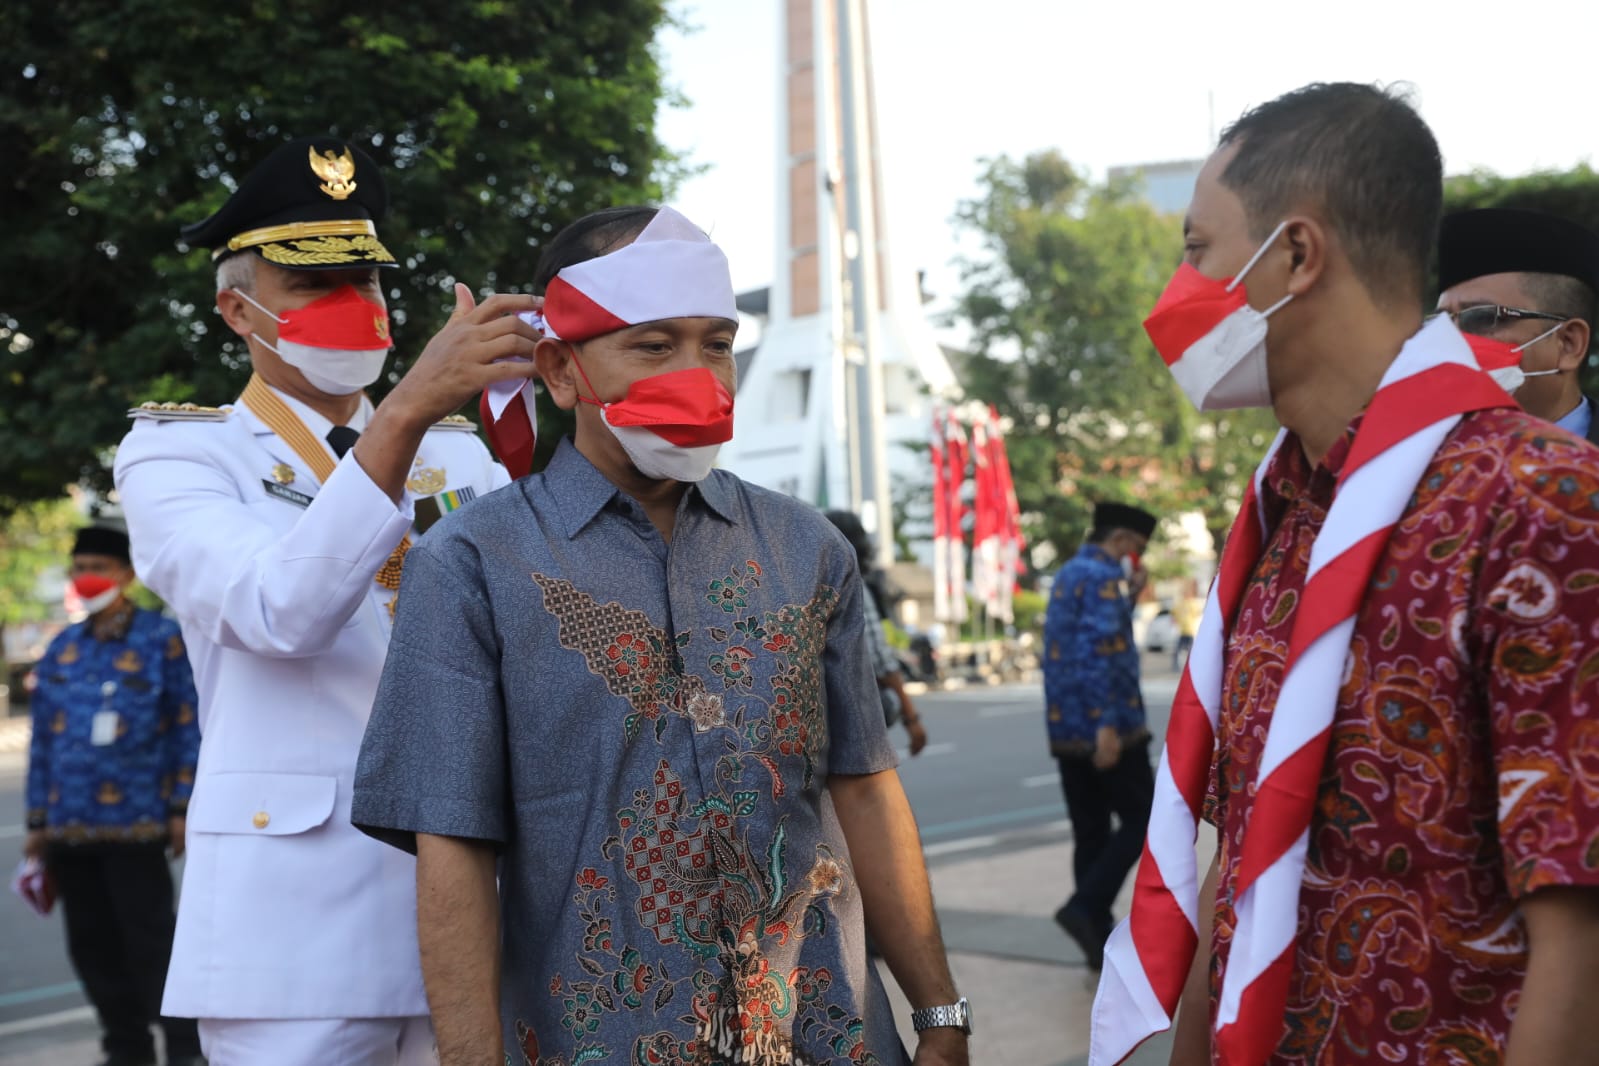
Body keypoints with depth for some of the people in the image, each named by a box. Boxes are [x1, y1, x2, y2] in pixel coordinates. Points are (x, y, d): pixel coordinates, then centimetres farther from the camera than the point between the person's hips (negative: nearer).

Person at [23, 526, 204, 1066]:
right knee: (91, 942, 9)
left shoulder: (162, 638, 0)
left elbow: (189, 727, -2)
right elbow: (43, 740, 17)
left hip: (135, 822, -5)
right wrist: (38, 821, 14)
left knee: (149, 940, -3)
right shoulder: (62, 649, 14)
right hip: (70, 827, 5)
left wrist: (182, 808, -7)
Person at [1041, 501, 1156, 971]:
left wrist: (1130, 597, 17)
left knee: (1091, 831, 10)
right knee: (1139, 821, 0)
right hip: (1105, 726, -9)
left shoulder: (1068, 575, 19)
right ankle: (1085, 907, -12)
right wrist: (1107, 724, -26)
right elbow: (1101, 653, -21)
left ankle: (1097, 937, 12)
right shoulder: (1102, 576, -11)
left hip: (1066, 729, 9)